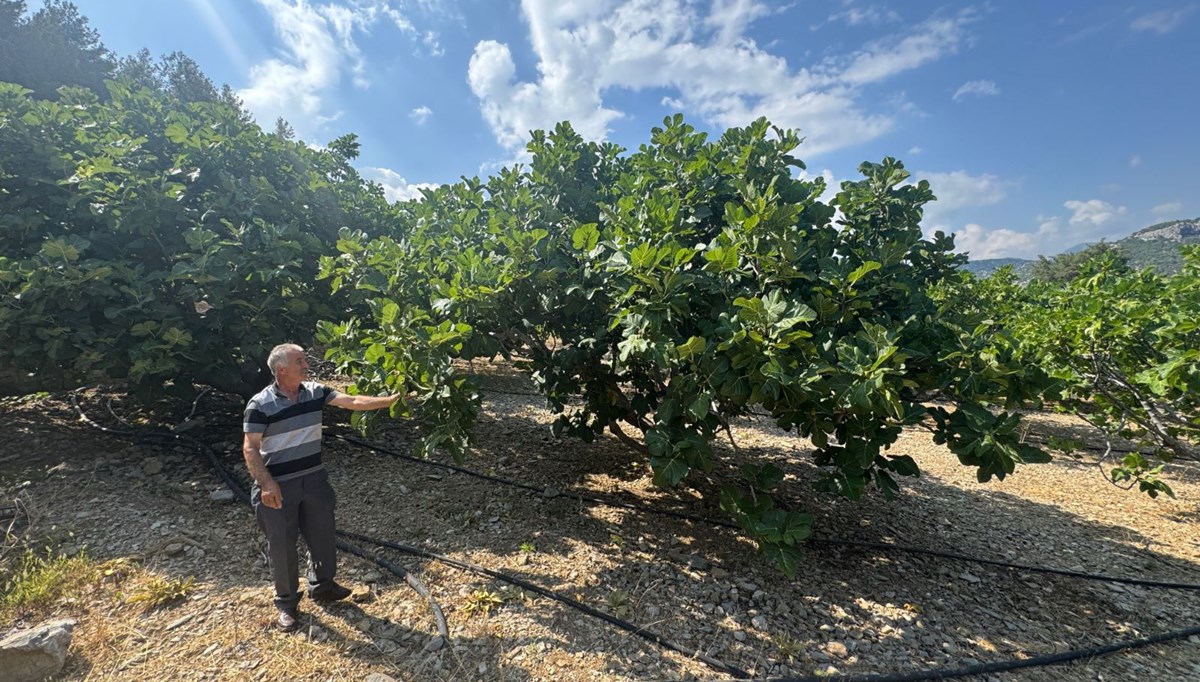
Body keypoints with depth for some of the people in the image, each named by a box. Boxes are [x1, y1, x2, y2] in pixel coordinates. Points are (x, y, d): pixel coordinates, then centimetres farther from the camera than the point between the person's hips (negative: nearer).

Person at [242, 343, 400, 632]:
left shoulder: (314, 392, -3)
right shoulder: (260, 405, -15)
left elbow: (353, 401, -8)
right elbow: (250, 448, -14)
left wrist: (390, 400, -17)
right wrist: (267, 484, -21)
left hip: (313, 479, 5)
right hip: (279, 486, -5)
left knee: (322, 535, 16)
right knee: (282, 544, 9)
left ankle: (321, 586, 39)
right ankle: (286, 602, 30)